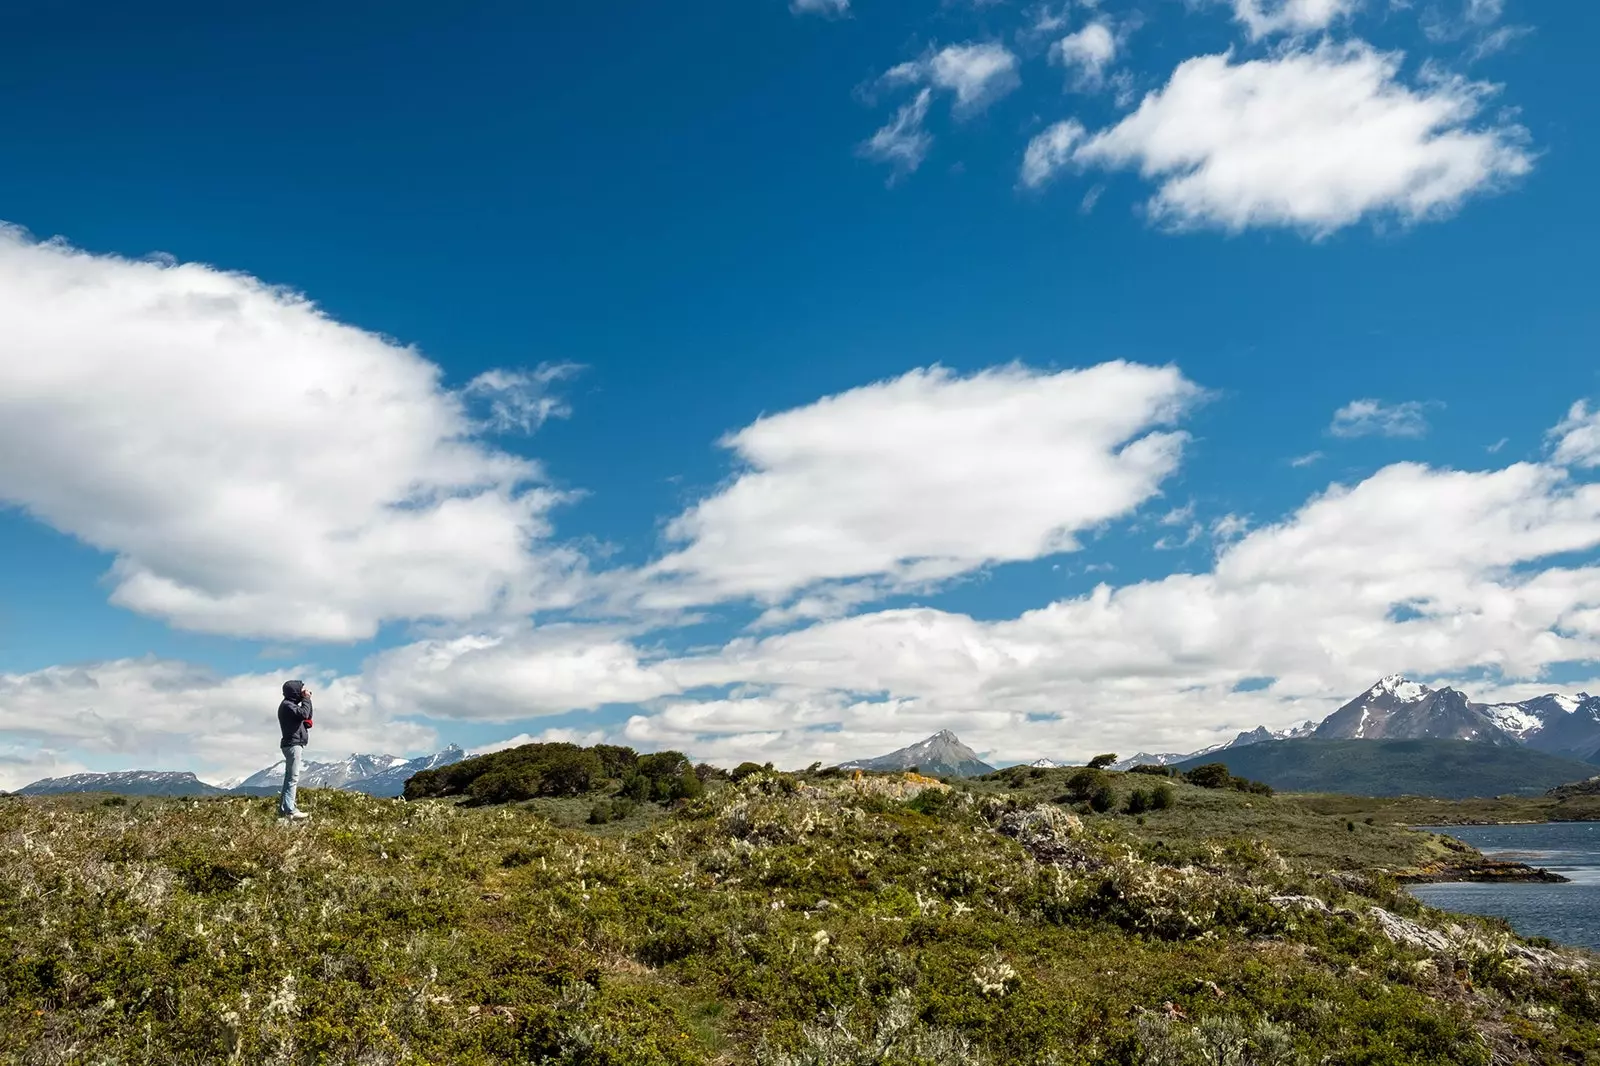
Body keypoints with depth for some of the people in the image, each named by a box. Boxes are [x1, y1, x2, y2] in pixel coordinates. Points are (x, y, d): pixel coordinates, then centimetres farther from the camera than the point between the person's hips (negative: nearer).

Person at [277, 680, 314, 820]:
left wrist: (307, 699, 10)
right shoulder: (287, 705, -12)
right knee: (293, 777, -13)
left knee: (290, 777, 10)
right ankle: (290, 810, -17)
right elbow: (304, 714, -24)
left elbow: (308, 717, 20)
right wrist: (306, 699, -11)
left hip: (295, 744, 11)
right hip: (293, 744, -11)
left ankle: (284, 808, 13)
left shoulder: (292, 704, 19)